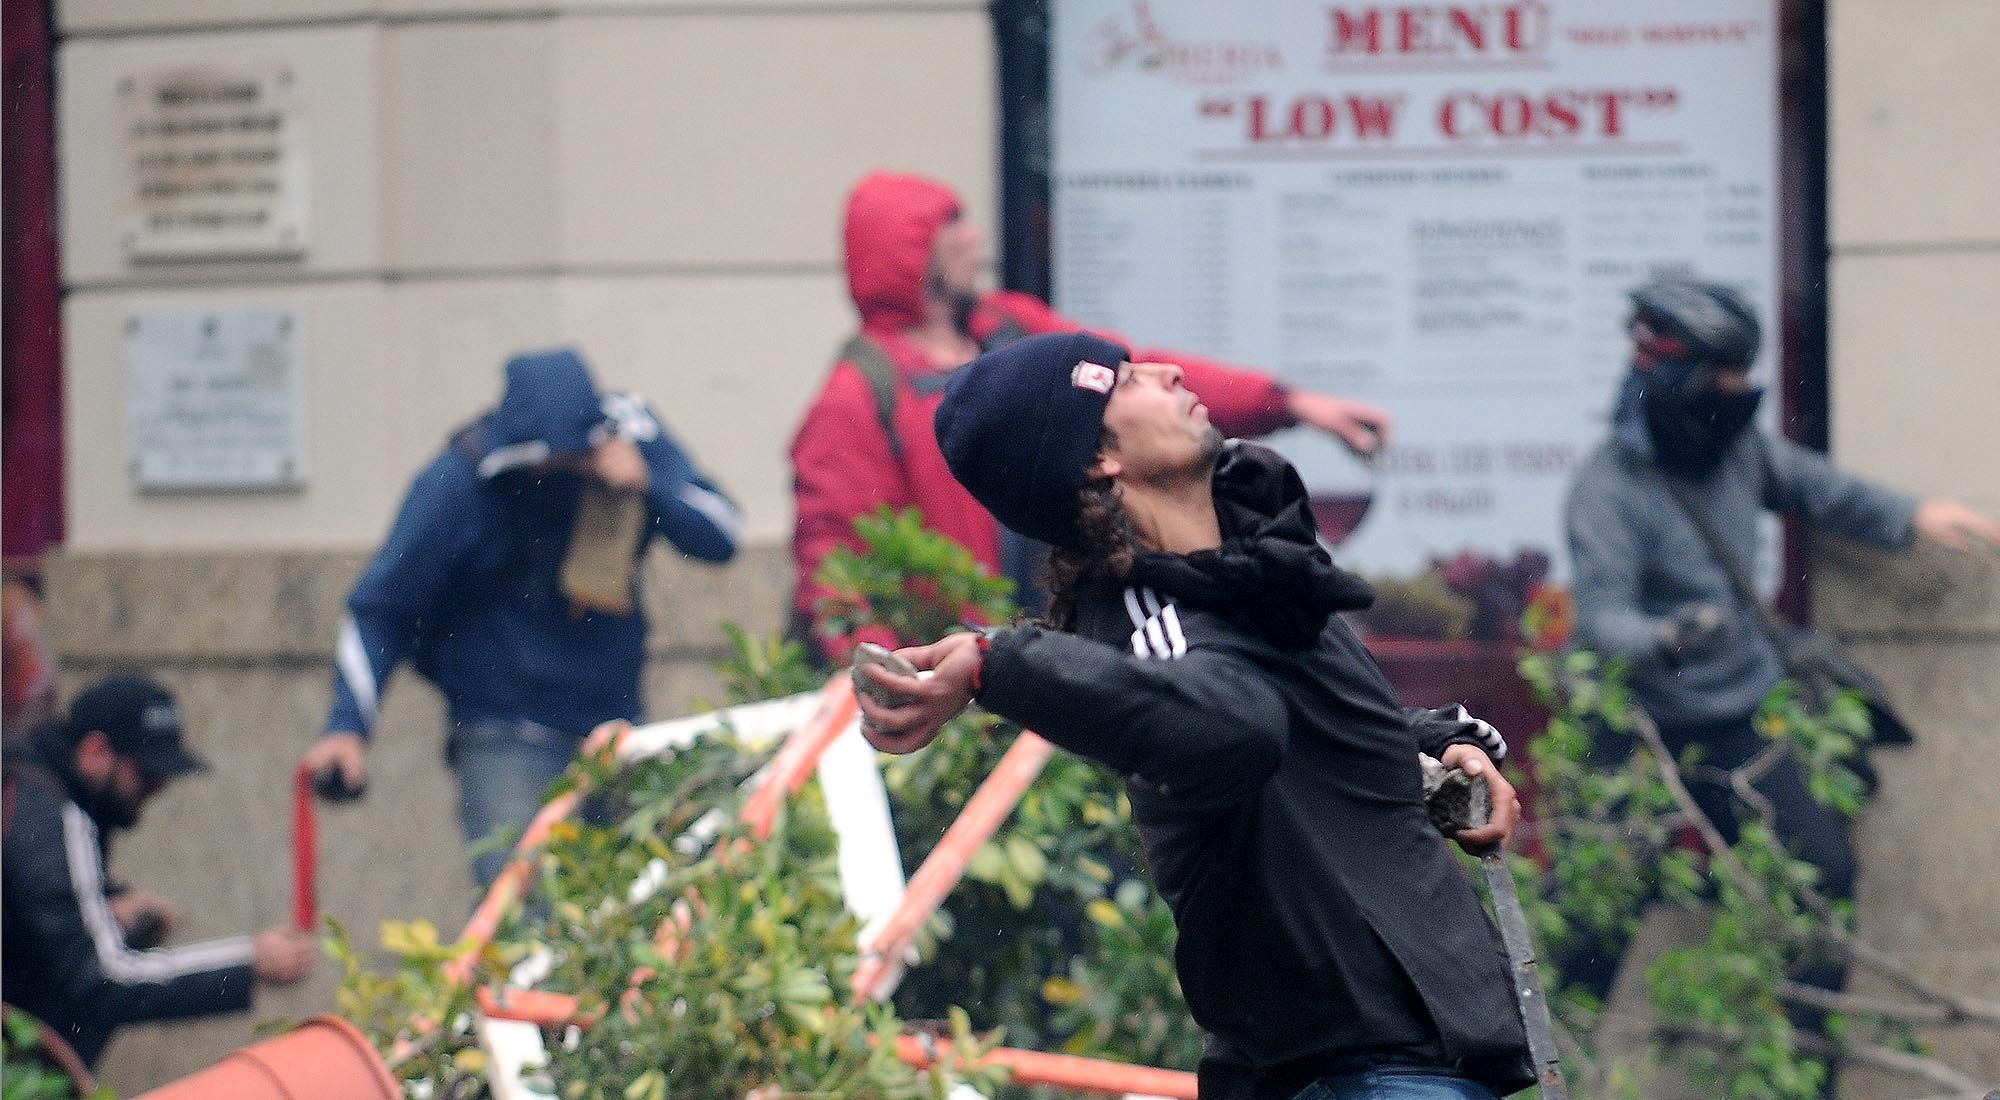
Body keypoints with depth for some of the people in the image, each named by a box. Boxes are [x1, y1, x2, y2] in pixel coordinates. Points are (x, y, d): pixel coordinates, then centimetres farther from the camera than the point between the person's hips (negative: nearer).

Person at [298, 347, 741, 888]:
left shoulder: (630, 433, -4)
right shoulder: (457, 482, -13)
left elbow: (720, 535, -3)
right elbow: (378, 610, -8)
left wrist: (646, 484, -21)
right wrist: (348, 725, -19)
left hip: (616, 719, 4)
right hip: (503, 737, -4)